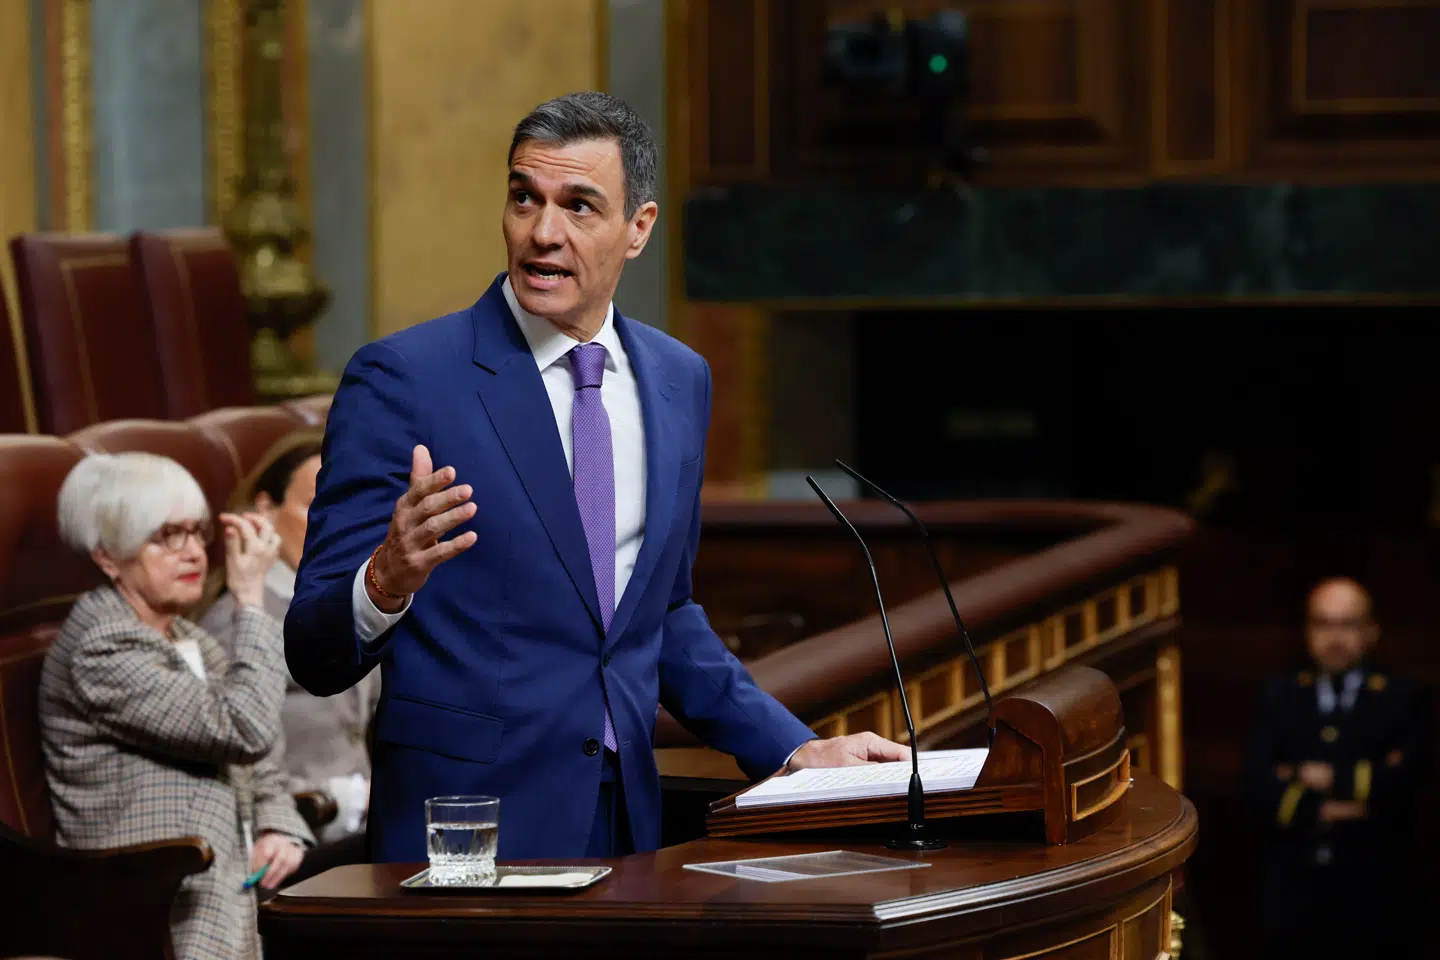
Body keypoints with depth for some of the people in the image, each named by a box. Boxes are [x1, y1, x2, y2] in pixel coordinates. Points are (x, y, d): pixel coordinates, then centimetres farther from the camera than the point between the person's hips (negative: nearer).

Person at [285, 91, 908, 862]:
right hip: (464, 826, -5)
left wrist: (795, 750, 14)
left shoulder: (679, 381, 10)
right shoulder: (400, 378, -7)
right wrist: (388, 580, -29)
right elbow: (315, 654, -10)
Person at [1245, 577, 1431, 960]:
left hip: (1370, 897, -1)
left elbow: (1402, 778, -10)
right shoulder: (1281, 698, 11)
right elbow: (1261, 785, -1)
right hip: (1292, 892, 1)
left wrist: (1330, 778, -6)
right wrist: (1322, 810, -12)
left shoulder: (1401, 699, 6)